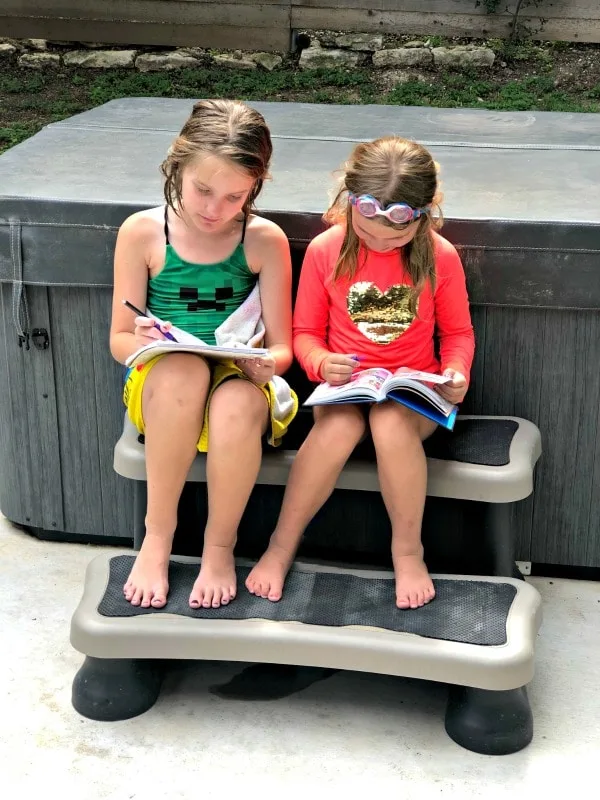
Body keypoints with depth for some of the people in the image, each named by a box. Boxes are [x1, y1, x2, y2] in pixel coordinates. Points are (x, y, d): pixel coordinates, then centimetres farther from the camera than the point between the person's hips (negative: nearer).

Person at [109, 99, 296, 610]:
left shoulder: (264, 241, -3)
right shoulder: (142, 232, -3)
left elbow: (282, 347, -1)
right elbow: (119, 339, 1)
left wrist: (267, 364, -25)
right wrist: (142, 342, -23)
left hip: (238, 383, 0)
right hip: (160, 390, 0)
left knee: (239, 403, -38)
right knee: (184, 370, -37)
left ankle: (220, 547, -11)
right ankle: (157, 539, -20)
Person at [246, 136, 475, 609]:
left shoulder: (440, 256, -4)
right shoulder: (325, 251, -4)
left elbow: (458, 332, 8)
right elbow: (305, 332, 4)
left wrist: (455, 374, -12)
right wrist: (322, 363, -18)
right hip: (343, 389, 0)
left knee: (391, 421, -36)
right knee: (341, 424, -35)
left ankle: (408, 551, -15)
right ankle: (281, 547, -16)